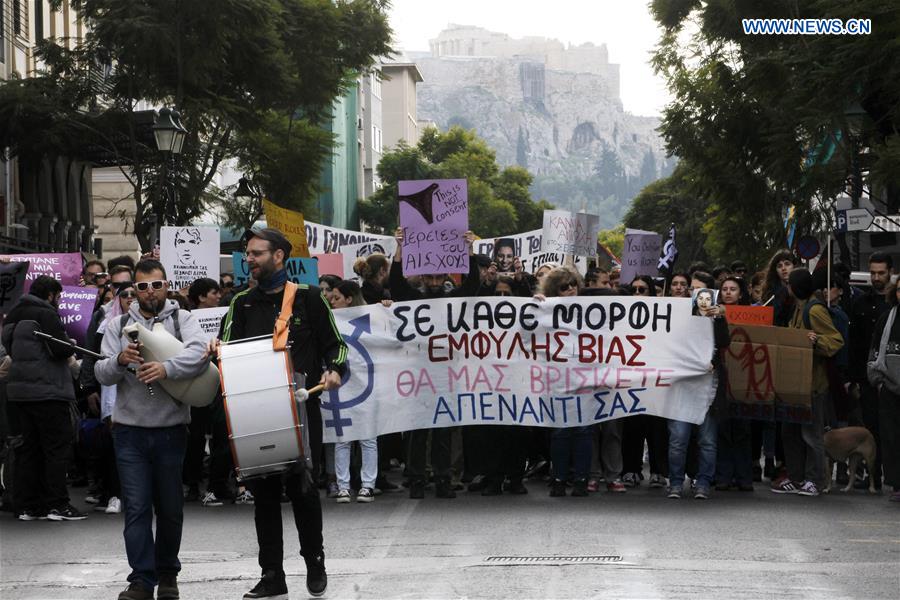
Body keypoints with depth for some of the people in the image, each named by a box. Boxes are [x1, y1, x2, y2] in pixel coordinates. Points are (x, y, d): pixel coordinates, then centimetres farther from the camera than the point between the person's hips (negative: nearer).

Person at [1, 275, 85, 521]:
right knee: (58, 446, -2)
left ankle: (27, 505, 12)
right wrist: (72, 346, 2)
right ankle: (57, 504, -4)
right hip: (47, 390, -8)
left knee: (29, 448, 12)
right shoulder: (46, 315, -12)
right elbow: (60, 349, -20)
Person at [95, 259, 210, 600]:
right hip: (129, 431, 1)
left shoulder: (182, 319, 2)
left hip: (171, 429, -1)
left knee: (170, 508, 8)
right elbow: (102, 374, 1)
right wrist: (120, 361, -21)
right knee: (136, 508, -3)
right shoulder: (118, 325, 8)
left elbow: (199, 353, -16)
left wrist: (166, 368, -33)